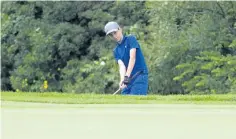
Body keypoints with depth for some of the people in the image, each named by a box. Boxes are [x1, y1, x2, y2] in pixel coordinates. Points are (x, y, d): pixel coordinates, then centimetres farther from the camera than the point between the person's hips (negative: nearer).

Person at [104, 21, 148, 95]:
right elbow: (121, 65, -3)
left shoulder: (131, 39, -3)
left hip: (140, 76, -7)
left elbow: (132, 58, -15)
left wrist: (126, 76, -24)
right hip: (129, 79, 7)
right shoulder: (116, 51, 12)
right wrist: (122, 79, -24)